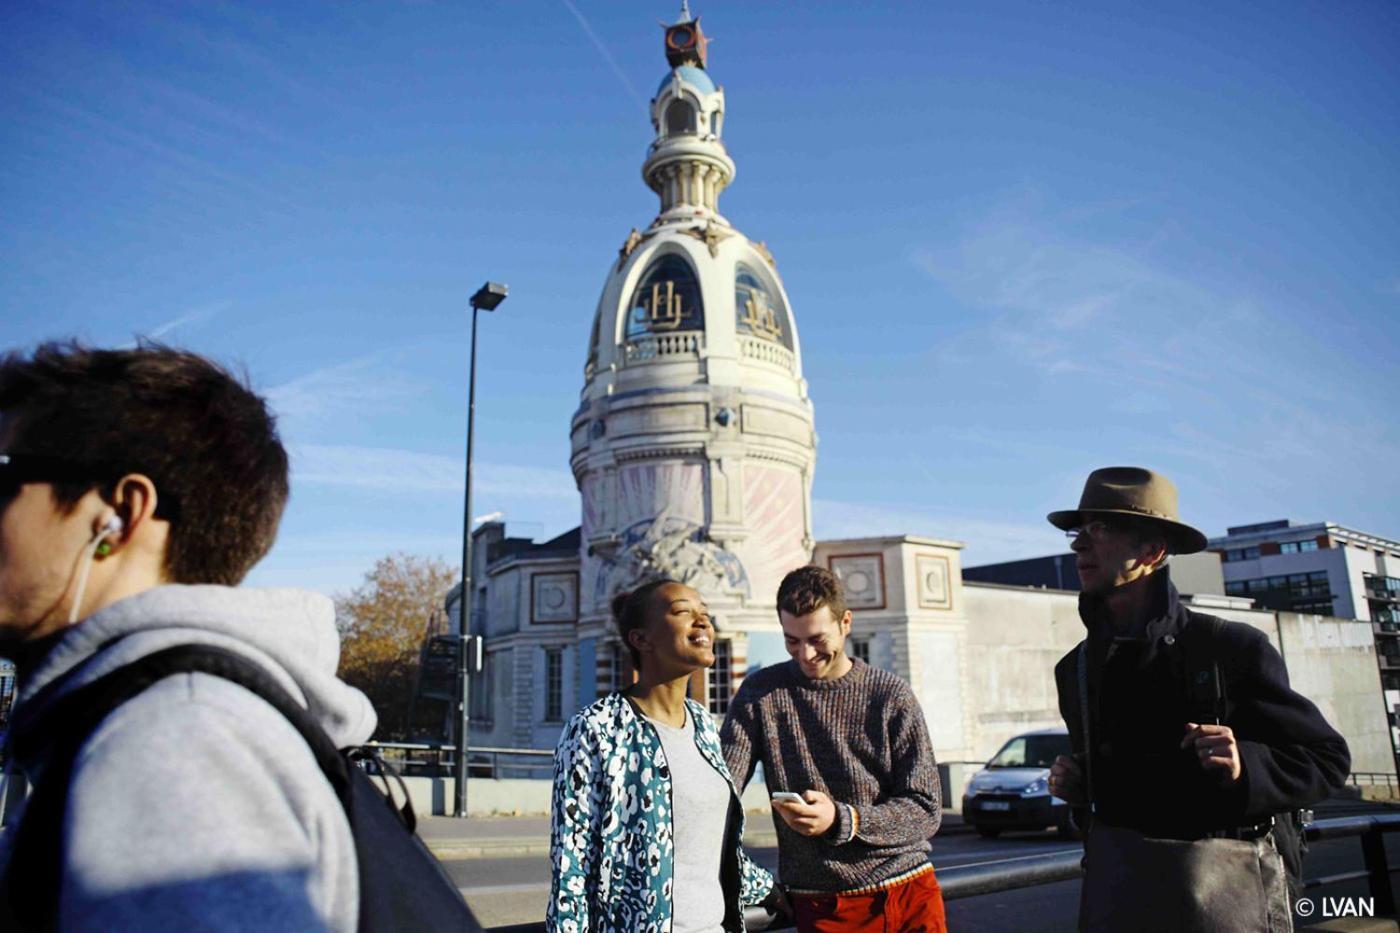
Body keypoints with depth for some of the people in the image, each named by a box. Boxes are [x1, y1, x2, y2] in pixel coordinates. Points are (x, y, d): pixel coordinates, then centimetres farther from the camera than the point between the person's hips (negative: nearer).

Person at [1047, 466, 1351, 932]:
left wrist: (1246, 767, -22)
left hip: (1222, 889, -4)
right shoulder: (1075, 668, 4)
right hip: (1116, 886, 4)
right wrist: (1073, 785, -2)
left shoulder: (1232, 648, -10)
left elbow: (1327, 757, -5)